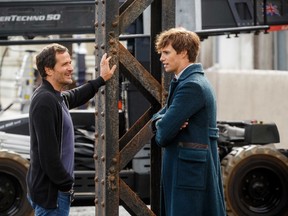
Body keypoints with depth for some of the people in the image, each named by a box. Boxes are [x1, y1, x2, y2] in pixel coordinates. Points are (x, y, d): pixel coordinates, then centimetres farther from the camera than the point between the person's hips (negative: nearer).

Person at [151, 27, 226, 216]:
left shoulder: (191, 86, -16)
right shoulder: (188, 81, 17)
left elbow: (164, 134, -21)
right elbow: (160, 116, 17)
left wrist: (160, 131, 3)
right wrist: (161, 123, -7)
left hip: (189, 171, -10)